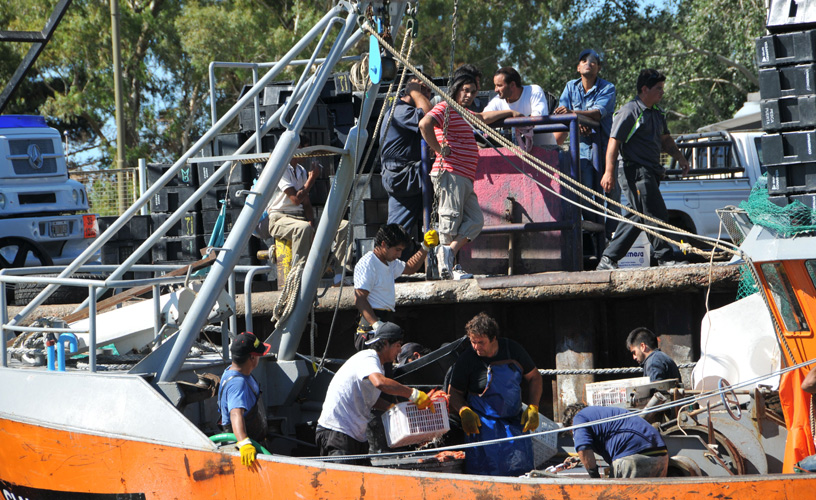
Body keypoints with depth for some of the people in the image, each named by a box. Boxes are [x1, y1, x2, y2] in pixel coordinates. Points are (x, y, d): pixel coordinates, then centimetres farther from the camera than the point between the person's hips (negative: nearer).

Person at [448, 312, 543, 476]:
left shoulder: (513, 350, 1)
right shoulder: (467, 359, -6)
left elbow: (534, 377, 13)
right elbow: (454, 392, 5)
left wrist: (532, 408, 2)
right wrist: (464, 412, -15)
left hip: (514, 422, 3)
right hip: (482, 424, -3)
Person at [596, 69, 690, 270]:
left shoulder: (657, 113, 19)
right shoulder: (630, 111, -9)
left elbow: (665, 140, 32)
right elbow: (614, 141, -15)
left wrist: (680, 157, 17)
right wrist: (609, 172, -22)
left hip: (650, 173, 9)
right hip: (636, 172, -9)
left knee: (637, 218, 9)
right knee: (656, 216, -10)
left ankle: (608, 259, 13)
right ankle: (664, 258, -4)